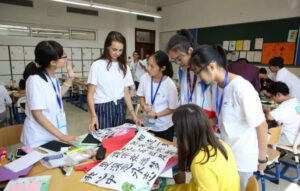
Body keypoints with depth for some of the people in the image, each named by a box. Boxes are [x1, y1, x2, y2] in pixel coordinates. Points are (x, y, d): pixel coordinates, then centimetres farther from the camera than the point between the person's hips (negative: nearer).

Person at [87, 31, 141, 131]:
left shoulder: (124, 67, 6)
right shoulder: (97, 65, -7)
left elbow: (126, 93, 8)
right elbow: (90, 94, -8)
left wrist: (133, 114, 2)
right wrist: (93, 116, -20)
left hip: (120, 108, 4)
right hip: (103, 108, -3)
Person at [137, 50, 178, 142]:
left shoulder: (170, 85, -23)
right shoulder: (144, 78, -14)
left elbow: (173, 108, -12)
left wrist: (156, 115, -21)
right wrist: (144, 105, -16)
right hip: (147, 124, 3)